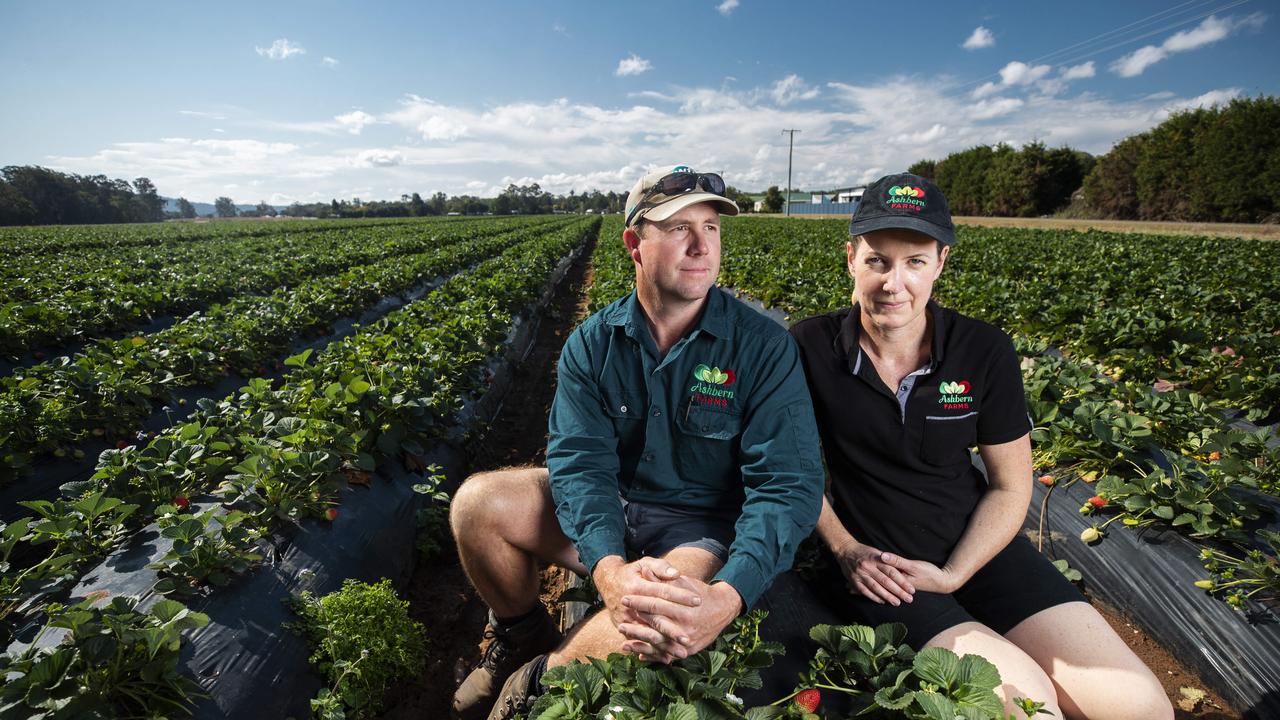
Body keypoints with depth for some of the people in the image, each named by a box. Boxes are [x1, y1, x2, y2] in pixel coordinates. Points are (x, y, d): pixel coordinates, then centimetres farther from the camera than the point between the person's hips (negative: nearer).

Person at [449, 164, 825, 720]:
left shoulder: (764, 347, -15)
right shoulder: (591, 343, -7)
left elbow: (789, 485, -20)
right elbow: (578, 461, -16)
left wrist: (728, 597, -35)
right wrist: (608, 566, -35)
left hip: (702, 531, -2)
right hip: (605, 515, 3)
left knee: (674, 618, -35)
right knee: (477, 501, -18)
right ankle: (521, 636, 12)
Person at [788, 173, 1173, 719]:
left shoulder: (985, 352, -6)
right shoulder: (810, 348, -13)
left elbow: (1011, 486, 1)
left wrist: (952, 576, -10)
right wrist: (845, 551, -12)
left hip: (977, 548, 3)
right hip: (876, 565, -3)